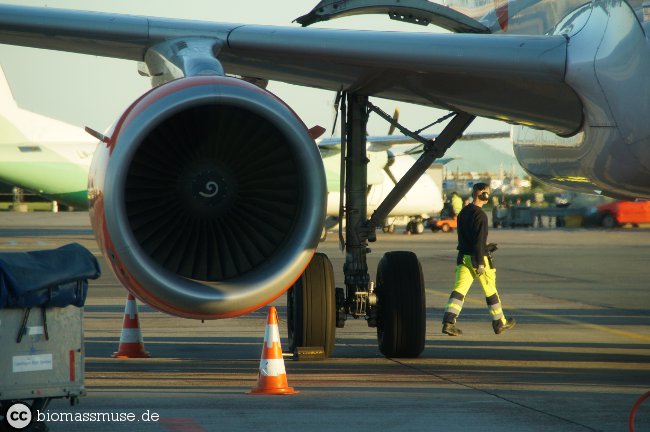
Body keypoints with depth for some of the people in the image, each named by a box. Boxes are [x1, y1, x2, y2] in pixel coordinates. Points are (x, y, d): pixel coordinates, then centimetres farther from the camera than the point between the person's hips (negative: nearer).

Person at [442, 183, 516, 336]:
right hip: (477, 257, -7)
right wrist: (480, 263, -20)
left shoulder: (463, 212, 11)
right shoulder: (480, 215, -15)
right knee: (490, 290, 8)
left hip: (463, 257, 7)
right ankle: (499, 323, 19)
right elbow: (479, 240, -20)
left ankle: (448, 322, -15)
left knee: (459, 290, -1)